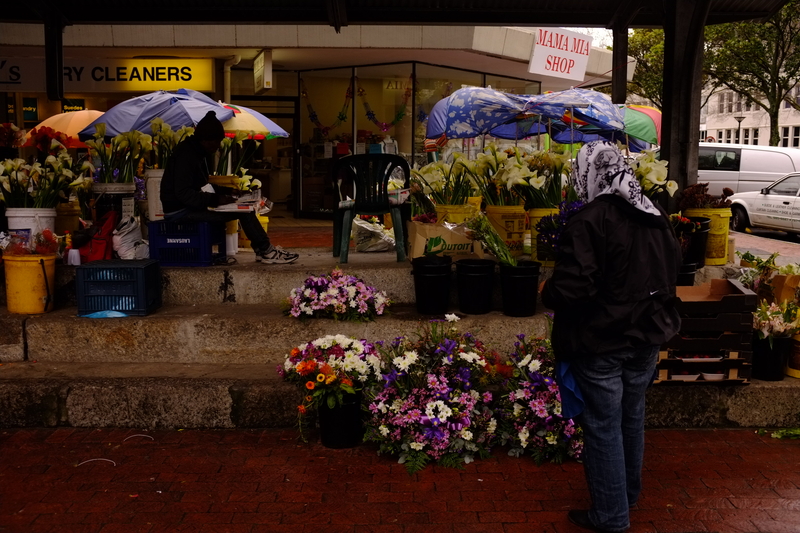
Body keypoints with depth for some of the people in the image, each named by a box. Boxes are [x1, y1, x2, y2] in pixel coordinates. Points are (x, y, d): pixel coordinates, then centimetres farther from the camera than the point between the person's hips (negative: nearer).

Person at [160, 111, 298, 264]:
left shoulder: (197, 152, 12)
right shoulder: (185, 154, -19)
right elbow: (183, 193, -26)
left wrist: (224, 191, 6)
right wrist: (215, 199, -28)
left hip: (191, 205, 10)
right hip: (180, 210, -10)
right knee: (242, 211, -17)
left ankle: (263, 249, -2)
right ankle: (265, 250, -10)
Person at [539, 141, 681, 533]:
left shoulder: (589, 221, -21)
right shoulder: (657, 218, 5)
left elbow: (570, 290, -26)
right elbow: (670, 275, 16)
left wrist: (546, 292, -6)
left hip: (601, 343, -8)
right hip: (647, 338, 8)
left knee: (603, 427, 4)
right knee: (631, 418, 22)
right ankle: (628, 494, 40)